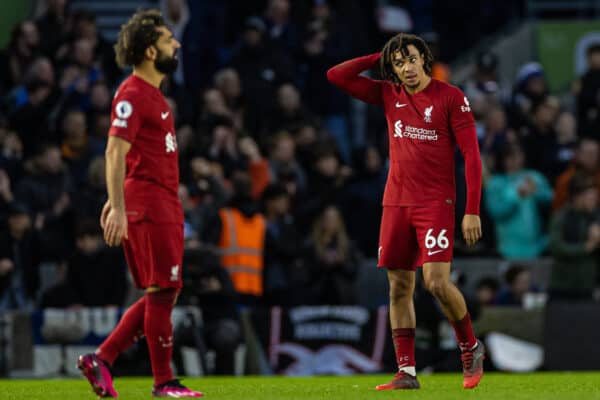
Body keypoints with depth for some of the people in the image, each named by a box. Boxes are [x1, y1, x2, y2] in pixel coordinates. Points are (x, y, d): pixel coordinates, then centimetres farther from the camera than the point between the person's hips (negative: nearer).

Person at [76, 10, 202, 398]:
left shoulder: (153, 93, 18)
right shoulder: (132, 95, -12)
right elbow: (115, 152, -19)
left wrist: (117, 200, 21)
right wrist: (118, 206, -25)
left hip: (166, 203, 10)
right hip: (148, 203, -10)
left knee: (162, 294, 10)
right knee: (162, 291, -6)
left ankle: (101, 360, 11)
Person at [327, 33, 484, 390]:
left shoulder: (451, 97, -4)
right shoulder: (388, 95, 10)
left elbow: (471, 154, -7)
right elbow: (336, 76, 11)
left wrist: (472, 211, -12)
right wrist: (379, 58, 5)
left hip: (435, 203, -5)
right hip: (396, 201, 5)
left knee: (437, 283, -15)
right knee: (400, 288, 3)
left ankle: (471, 348, 7)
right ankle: (406, 372, 7)